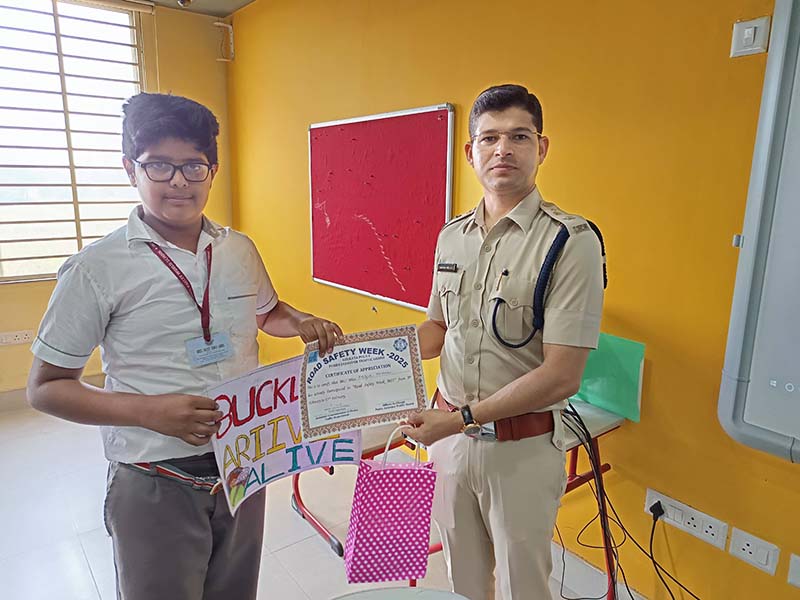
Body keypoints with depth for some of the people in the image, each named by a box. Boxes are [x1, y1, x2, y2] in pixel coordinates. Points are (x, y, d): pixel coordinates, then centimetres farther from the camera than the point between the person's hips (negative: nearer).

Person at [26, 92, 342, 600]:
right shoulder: (97, 269, -12)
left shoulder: (240, 250, 1)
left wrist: (302, 324, -4)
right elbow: (46, 387, -7)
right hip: (156, 486, -4)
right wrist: (151, 411, -22)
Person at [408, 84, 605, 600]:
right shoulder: (452, 237, 3)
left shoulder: (571, 242, -16)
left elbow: (562, 377, -20)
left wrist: (464, 418, -20)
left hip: (523, 445, -4)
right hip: (449, 432, 5)